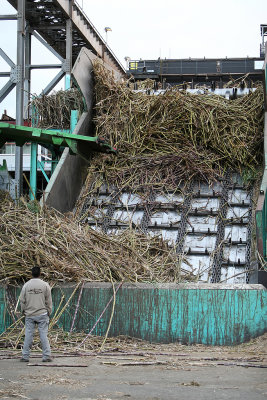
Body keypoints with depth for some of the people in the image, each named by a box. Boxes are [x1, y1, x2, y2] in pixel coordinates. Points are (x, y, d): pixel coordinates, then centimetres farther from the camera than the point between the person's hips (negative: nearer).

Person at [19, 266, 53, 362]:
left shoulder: (26, 285, 1)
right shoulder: (45, 285, -4)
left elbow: (22, 301, 4)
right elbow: (48, 301, 0)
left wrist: (23, 311, 16)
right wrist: (48, 312, 10)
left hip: (29, 315, 2)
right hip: (42, 314, -1)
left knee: (28, 335, 5)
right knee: (43, 335, 0)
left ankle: (25, 356, 8)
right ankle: (46, 356, 1)